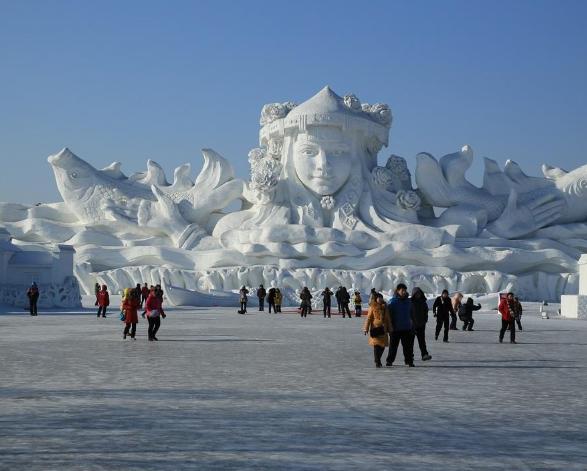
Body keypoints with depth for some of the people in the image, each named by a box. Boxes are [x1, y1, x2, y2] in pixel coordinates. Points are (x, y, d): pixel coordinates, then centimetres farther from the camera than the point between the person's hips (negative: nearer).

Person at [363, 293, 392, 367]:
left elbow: (387, 319, 16)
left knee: (382, 346, 7)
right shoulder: (372, 307, -1)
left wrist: (389, 329, 15)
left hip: (383, 329, 5)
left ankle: (378, 360, 26)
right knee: (376, 345, -7)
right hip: (375, 328, -5)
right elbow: (368, 318, -3)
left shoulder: (385, 307, 12)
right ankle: (377, 362, -3)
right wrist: (366, 328, -7)